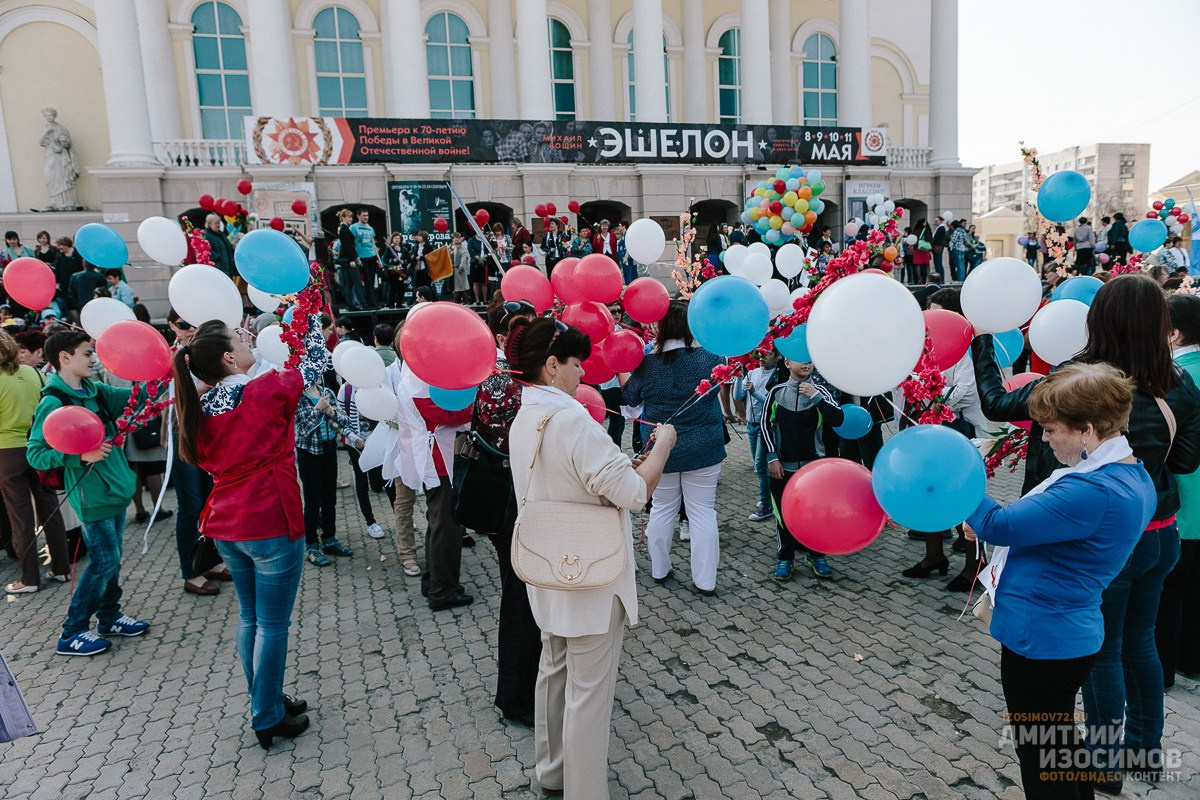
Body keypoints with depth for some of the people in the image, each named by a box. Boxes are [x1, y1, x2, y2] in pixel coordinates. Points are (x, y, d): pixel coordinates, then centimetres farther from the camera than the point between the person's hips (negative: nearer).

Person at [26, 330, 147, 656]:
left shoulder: (95, 391, 5)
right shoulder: (53, 403, -16)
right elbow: (36, 454, -16)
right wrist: (81, 455, -26)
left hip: (114, 487, 8)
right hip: (91, 494, -7)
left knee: (111, 557, 16)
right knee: (104, 561, -3)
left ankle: (110, 617, 31)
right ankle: (72, 634, 12)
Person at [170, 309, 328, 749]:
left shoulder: (200, 407, 2)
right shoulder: (269, 390, -16)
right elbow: (315, 362, 0)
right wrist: (310, 314, 12)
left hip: (226, 526, 7)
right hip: (271, 526, -7)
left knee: (249, 617, 20)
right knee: (272, 624, 6)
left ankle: (267, 701, 36)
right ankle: (268, 719, 19)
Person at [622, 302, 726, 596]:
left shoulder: (646, 365, -9)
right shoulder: (708, 358, -11)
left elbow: (629, 397, 8)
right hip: (703, 450, -1)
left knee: (662, 508, 17)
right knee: (703, 511, 7)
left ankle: (659, 570, 31)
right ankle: (705, 580, 14)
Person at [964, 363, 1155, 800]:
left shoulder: (1094, 492, -30)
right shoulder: (1132, 475, 3)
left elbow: (1000, 525, -25)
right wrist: (993, 526, 3)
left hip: (1041, 640, -9)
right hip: (1068, 634, 9)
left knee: (1042, 764, 12)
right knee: (1060, 746, 29)